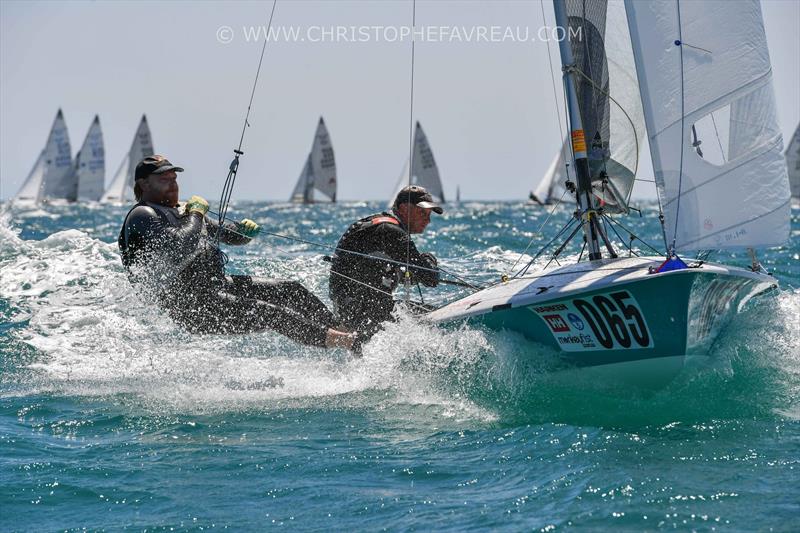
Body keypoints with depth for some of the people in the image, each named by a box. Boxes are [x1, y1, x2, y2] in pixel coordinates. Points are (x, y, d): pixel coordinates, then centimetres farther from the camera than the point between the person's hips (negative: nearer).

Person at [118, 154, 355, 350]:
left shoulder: (180, 213, 23)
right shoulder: (142, 216, -6)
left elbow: (223, 234, 25)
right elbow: (178, 248, -23)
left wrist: (242, 230, 2)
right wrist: (195, 215, -9)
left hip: (217, 284, 9)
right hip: (189, 305, -9)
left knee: (291, 291, -3)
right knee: (268, 313, -23)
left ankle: (343, 330, -10)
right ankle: (345, 342, -30)